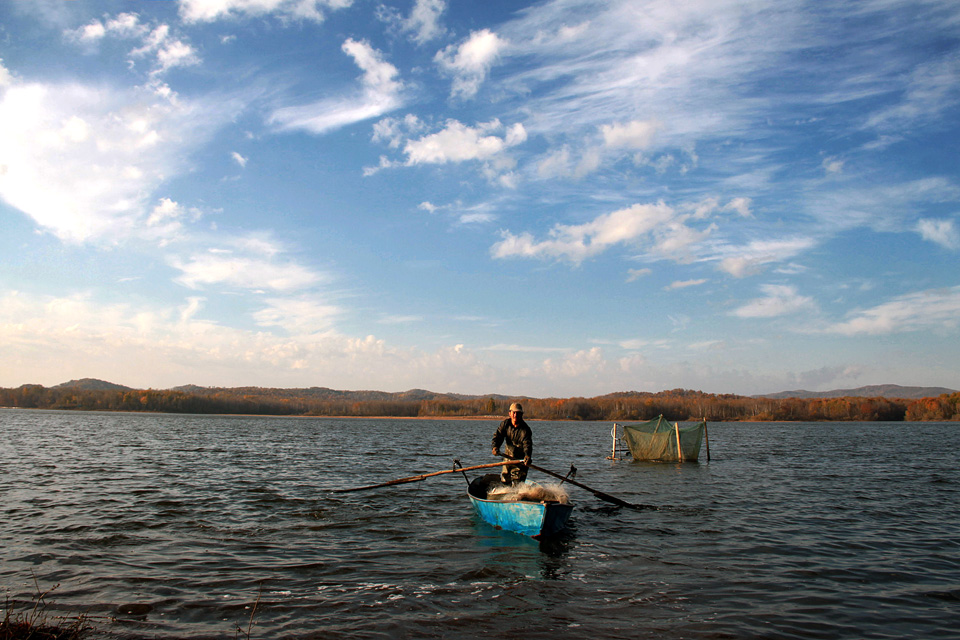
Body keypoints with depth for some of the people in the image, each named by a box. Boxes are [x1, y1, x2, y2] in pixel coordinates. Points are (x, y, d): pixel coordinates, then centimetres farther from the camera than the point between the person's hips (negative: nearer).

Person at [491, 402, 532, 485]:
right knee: (504, 481, 16)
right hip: (508, 456, 5)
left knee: (517, 483, -10)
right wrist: (495, 447, -32)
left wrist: (528, 456, -53)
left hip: (520, 459, -5)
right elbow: (498, 435, -12)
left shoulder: (525, 430, -22)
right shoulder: (505, 423, -6)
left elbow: (527, 444, -33)